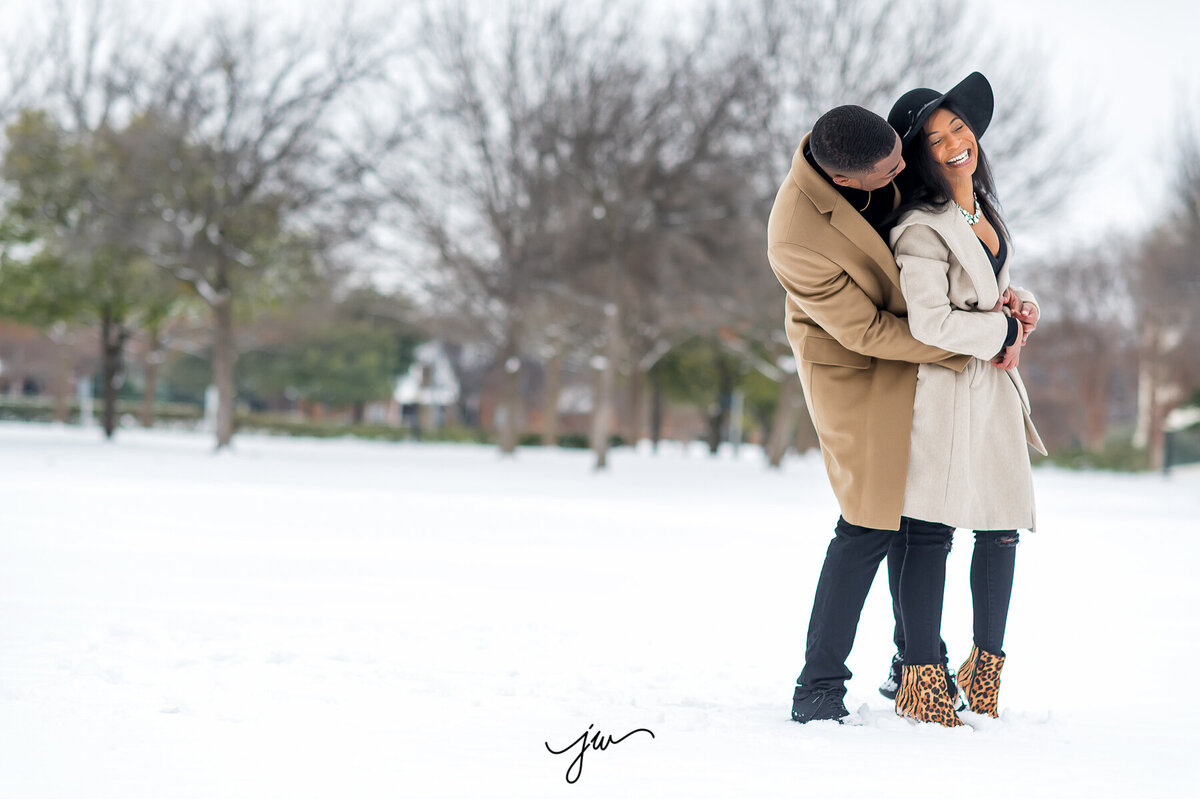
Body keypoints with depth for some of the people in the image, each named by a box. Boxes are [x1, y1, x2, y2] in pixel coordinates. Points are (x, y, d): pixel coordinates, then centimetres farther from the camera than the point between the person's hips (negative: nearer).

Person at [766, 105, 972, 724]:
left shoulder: (862, 147, -14)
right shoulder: (798, 240, -34)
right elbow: (865, 331, -23)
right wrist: (961, 352, -19)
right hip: (857, 367, -7)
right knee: (873, 523, -9)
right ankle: (819, 685, 1)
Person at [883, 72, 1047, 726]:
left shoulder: (985, 210, 13)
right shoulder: (922, 228, -14)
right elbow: (931, 323, -21)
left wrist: (1021, 309, 4)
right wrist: (1004, 332, -8)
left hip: (997, 384, 8)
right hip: (945, 387, -8)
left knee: (1002, 527, 11)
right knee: (932, 532, -5)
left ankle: (985, 670, 25)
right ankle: (921, 681, 1)